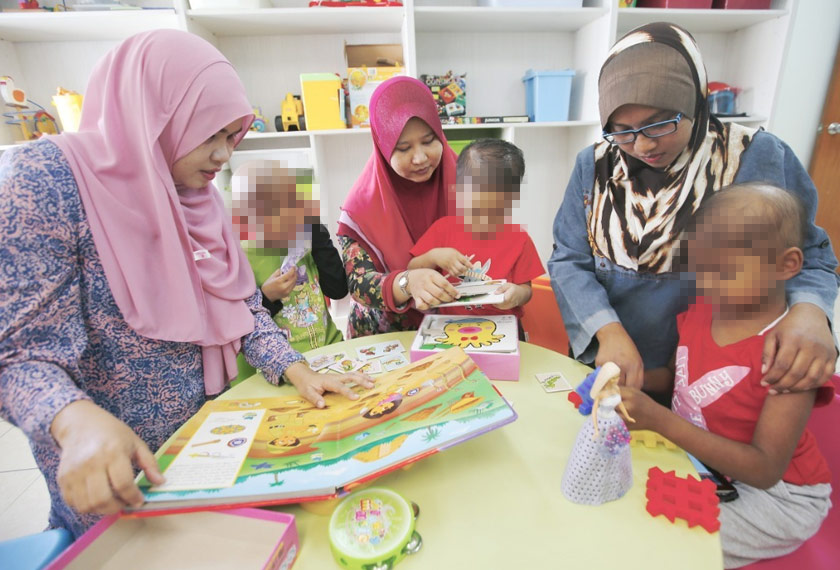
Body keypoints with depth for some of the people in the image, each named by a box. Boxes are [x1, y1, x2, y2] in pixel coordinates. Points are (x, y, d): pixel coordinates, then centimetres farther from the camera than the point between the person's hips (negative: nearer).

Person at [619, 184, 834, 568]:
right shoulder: (698, 311, -7)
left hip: (771, 492, -5)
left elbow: (765, 470, -27)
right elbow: (672, 372, 10)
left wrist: (660, 420, -38)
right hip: (694, 459, 6)